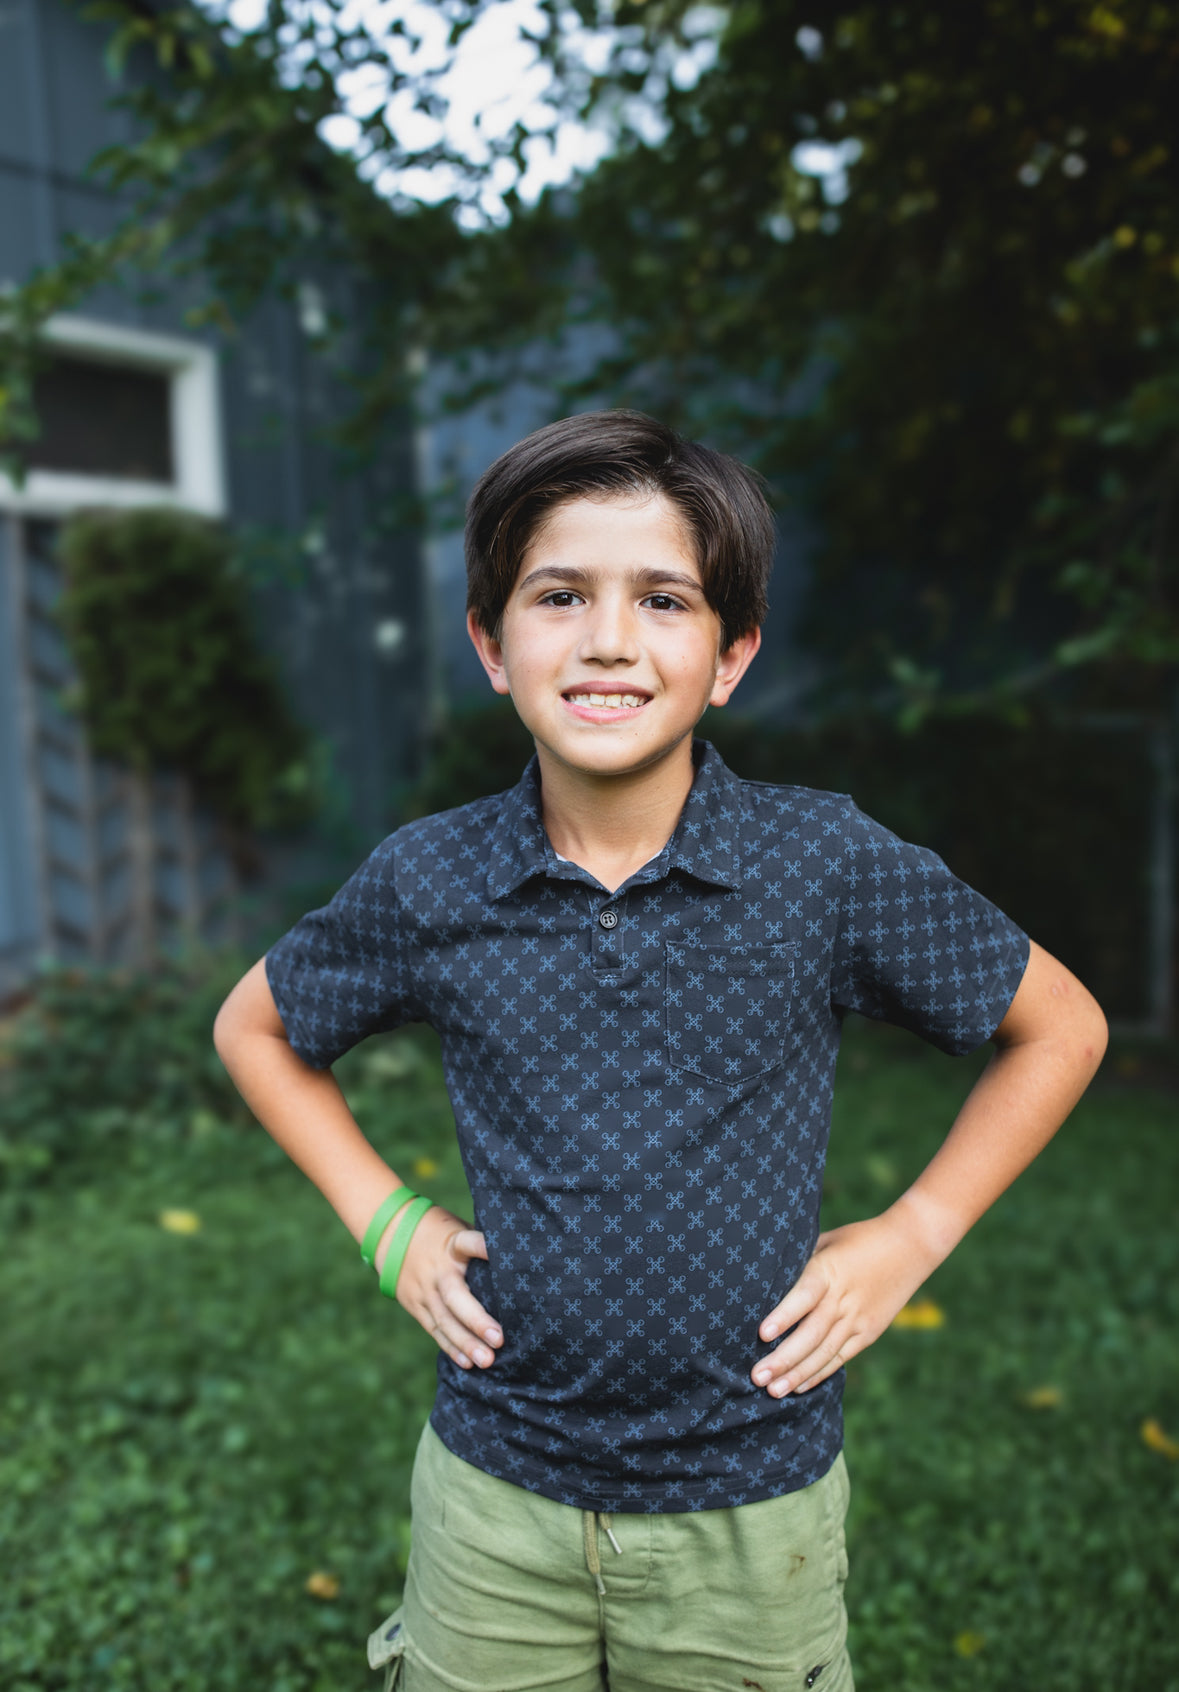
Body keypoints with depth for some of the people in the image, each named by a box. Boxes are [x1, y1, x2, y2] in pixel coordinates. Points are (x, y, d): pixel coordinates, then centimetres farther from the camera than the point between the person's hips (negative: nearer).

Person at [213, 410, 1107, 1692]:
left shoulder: (832, 866, -14)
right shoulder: (426, 885, -10)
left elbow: (1060, 1028, 1)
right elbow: (255, 1026, 9)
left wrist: (911, 1236, -5)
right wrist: (383, 1221, 0)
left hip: (751, 1512, 0)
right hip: (494, 1500, 1)